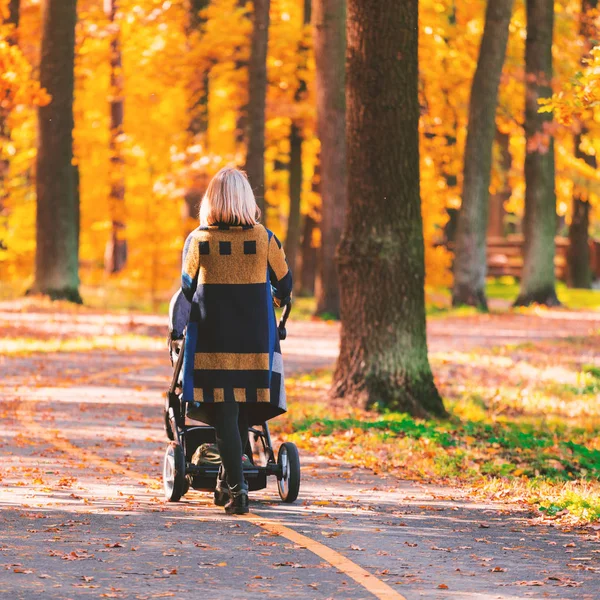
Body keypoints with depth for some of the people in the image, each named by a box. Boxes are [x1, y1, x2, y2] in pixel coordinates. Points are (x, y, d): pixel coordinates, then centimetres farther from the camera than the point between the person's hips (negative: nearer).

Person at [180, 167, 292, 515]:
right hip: (255, 339, 1)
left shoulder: (198, 240, -3)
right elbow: (284, 285, 10)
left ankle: (237, 489, -10)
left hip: (212, 338, -1)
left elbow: (188, 288, 11)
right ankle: (229, 482, 18)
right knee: (245, 410, 13)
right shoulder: (264, 239, -2)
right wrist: (278, 301, 34)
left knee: (224, 412, -1)